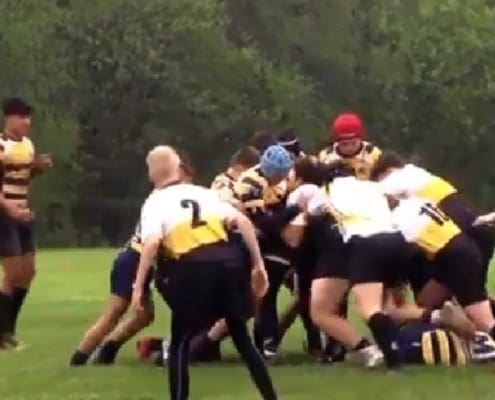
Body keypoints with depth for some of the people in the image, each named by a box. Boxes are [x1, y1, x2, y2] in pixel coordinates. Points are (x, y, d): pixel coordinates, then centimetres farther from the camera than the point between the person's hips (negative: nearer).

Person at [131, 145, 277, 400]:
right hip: (228, 260, 4)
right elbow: (243, 222, 11)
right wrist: (258, 265, 13)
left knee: (179, 344, 11)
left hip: (193, 268, -4)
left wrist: (139, 286, -8)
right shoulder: (203, 192, 22)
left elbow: (152, 243, -10)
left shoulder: (155, 202, 9)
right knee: (241, 336, 21)